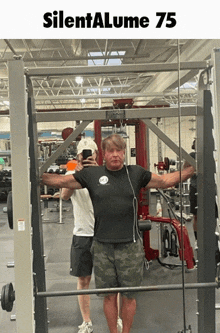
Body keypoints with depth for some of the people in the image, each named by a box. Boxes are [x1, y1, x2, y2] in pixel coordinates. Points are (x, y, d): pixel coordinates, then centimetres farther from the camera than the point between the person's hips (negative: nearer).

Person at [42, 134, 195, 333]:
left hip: (130, 246, 0)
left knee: (129, 295, 11)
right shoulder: (92, 175, 2)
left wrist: (191, 170, -4)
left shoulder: (136, 173, 4)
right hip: (103, 247, 0)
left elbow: (165, 181, 6)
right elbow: (61, 181, 4)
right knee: (109, 295, 12)